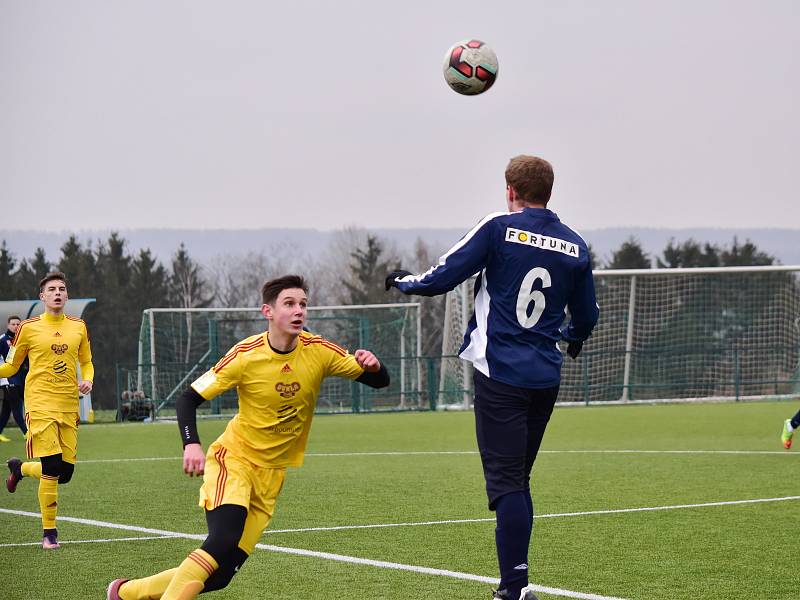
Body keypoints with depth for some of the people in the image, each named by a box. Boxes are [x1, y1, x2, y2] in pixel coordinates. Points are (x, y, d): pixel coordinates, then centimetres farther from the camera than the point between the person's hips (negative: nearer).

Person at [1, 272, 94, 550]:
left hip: (69, 407, 4)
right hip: (41, 405, -4)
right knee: (52, 467, -15)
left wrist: (87, 380, 1)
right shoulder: (28, 328, 0)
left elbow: (86, 362, 22)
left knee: (65, 472, 2)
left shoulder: (78, 326, 10)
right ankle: (49, 532, 0)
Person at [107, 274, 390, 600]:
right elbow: (188, 399, -10)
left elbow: (379, 381, -3)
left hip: (271, 475, 4)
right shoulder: (246, 355, -16)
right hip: (234, 459, -4)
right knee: (223, 540, -31)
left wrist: (372, 366, -27)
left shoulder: (318, 351, -8)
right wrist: (191, 445, -27)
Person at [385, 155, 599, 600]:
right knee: (518, 479, 16)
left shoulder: (499, 229, -6)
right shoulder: (576, 246, 7)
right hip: (546, 379, 5)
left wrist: (403, 281, 16)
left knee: (506, 481, -6)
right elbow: (587, 316, 17)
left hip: (500, 375, -5)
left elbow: (440, 279, -5)